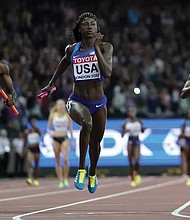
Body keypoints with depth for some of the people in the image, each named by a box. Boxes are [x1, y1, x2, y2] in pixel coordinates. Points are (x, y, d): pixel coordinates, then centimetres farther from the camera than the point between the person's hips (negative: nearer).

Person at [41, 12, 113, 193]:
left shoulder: (105, 47, -9)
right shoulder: (72, 49, -4)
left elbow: (107, 73, -25)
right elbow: (64, 63, 20)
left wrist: (96, 47, -24)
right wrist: (51, 84, 31)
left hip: (98, 104, 2)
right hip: (77, 101, -2)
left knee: (95, 142, 20)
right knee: (87, 123, -36)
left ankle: (92, 174, 52)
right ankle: (81, 168, -21)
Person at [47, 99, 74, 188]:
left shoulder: (67, 116, 3)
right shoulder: (52, 115, 3)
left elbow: (70, 129, 8)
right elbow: (48, 128, 8)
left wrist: (72, 141, 6)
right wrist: (50, 132, -14)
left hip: (64, 138, -1)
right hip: (56, 139, 1)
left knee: (66, 159, -19)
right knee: (58, 162, 4)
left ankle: (66, 179, -7)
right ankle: (60, 181, 10)